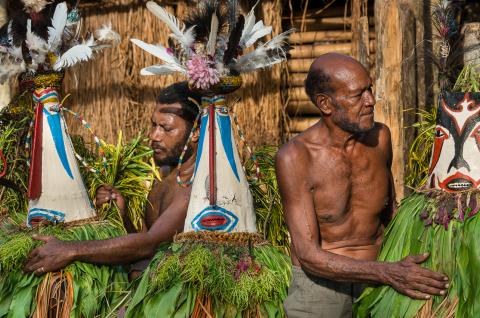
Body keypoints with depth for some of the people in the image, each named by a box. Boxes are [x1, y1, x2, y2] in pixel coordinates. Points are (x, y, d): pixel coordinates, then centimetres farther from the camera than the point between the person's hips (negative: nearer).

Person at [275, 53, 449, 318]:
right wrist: (389, 274, -35)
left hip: (375, 283, 4)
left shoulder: (380, 136, -6)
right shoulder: (294, 158, -20)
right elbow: (308, 255, -24)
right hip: (320, 286, -4)